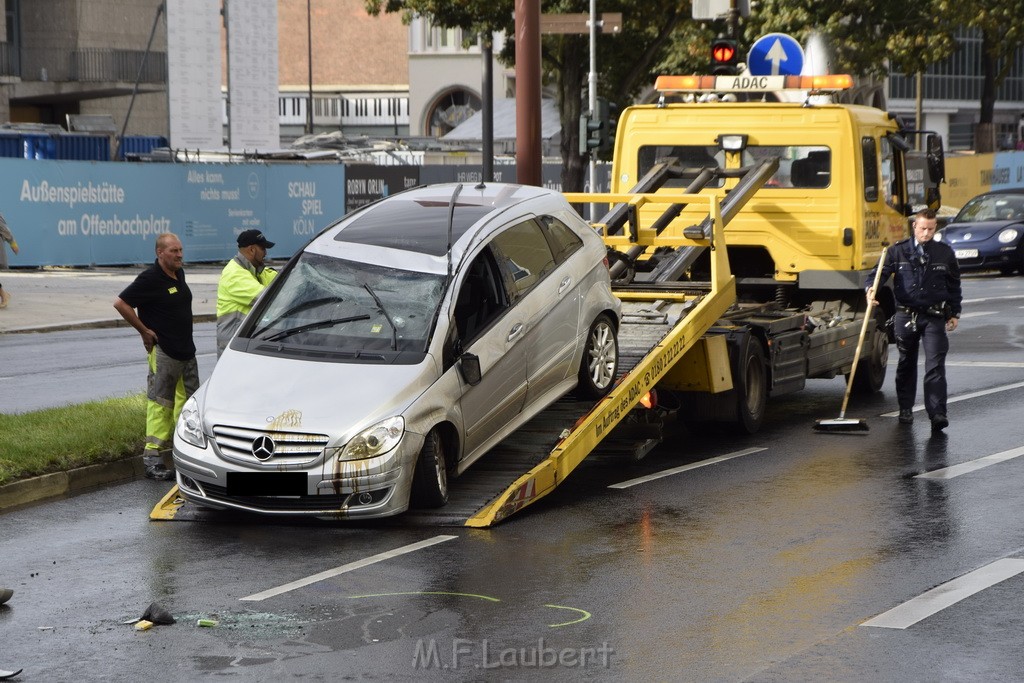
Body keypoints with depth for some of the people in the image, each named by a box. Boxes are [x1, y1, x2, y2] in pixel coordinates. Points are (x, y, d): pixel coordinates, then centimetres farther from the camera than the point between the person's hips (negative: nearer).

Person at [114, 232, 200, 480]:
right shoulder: (150, 279, -15)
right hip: (163, 352, -9)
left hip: (186, 349, 9)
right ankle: (153, 457, -6)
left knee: (188, 400, 12)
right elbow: (121, 303, -17)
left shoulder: (179, 274, 10)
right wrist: (144, 331, -12)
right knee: (160, 402, -7)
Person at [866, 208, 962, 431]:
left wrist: (954, 313, 12)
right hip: (906, 315, 1)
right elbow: (879, 272, -3)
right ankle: (905, 409, 26)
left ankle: (937, 414, -14)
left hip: (934, 316, -1)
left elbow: (954, 285, 14)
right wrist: (871, 288, -24)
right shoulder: (898, 251, 1)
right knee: (906, 364, 12)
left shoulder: (945, 253, 5)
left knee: (935, 366, -10)